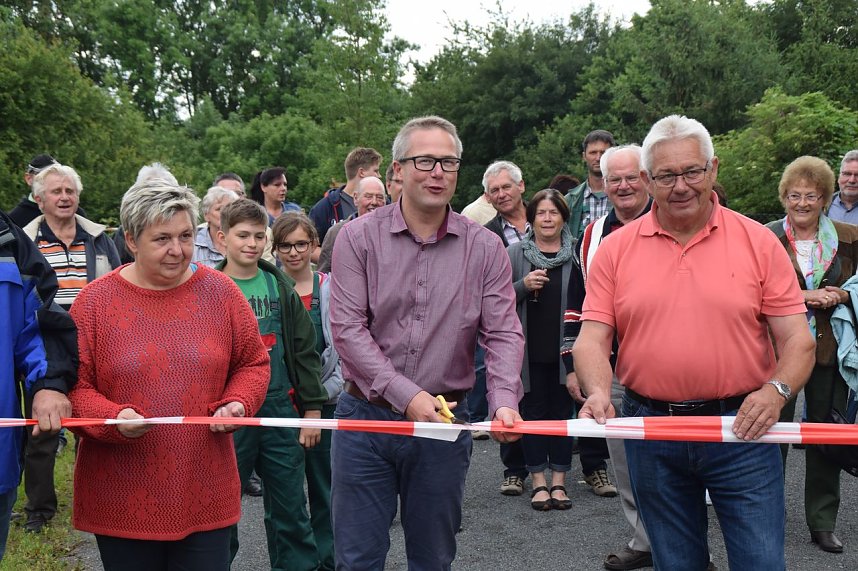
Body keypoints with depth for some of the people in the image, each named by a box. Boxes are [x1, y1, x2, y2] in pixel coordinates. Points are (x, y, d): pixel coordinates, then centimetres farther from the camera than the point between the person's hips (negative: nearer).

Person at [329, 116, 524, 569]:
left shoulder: (484, 248, 0)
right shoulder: (358, 237, -4)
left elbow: (503, 334, -3)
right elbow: (347, 327, -10)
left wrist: (503, 402, -21)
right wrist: (407, 396, -19)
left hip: (445, 422, 1)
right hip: (365, 416, -1)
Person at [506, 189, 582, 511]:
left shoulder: (576, 254, 6)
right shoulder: (515, 253, 3)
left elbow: (587, 299, 13)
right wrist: (523, 285, -15)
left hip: (565, 348, 1)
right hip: (530, 349, -1)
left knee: (562, 410, 6)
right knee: (533, 411, 4)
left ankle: (559, 481, 14)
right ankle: (539, 482, 12)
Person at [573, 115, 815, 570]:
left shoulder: (758, 242, -1)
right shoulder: (615, 249, 2)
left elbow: (797, 339, -1)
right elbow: (592, 337, 0)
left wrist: (777, 389, -19)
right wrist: (597, 392, -18)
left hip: (742, 429, -1)